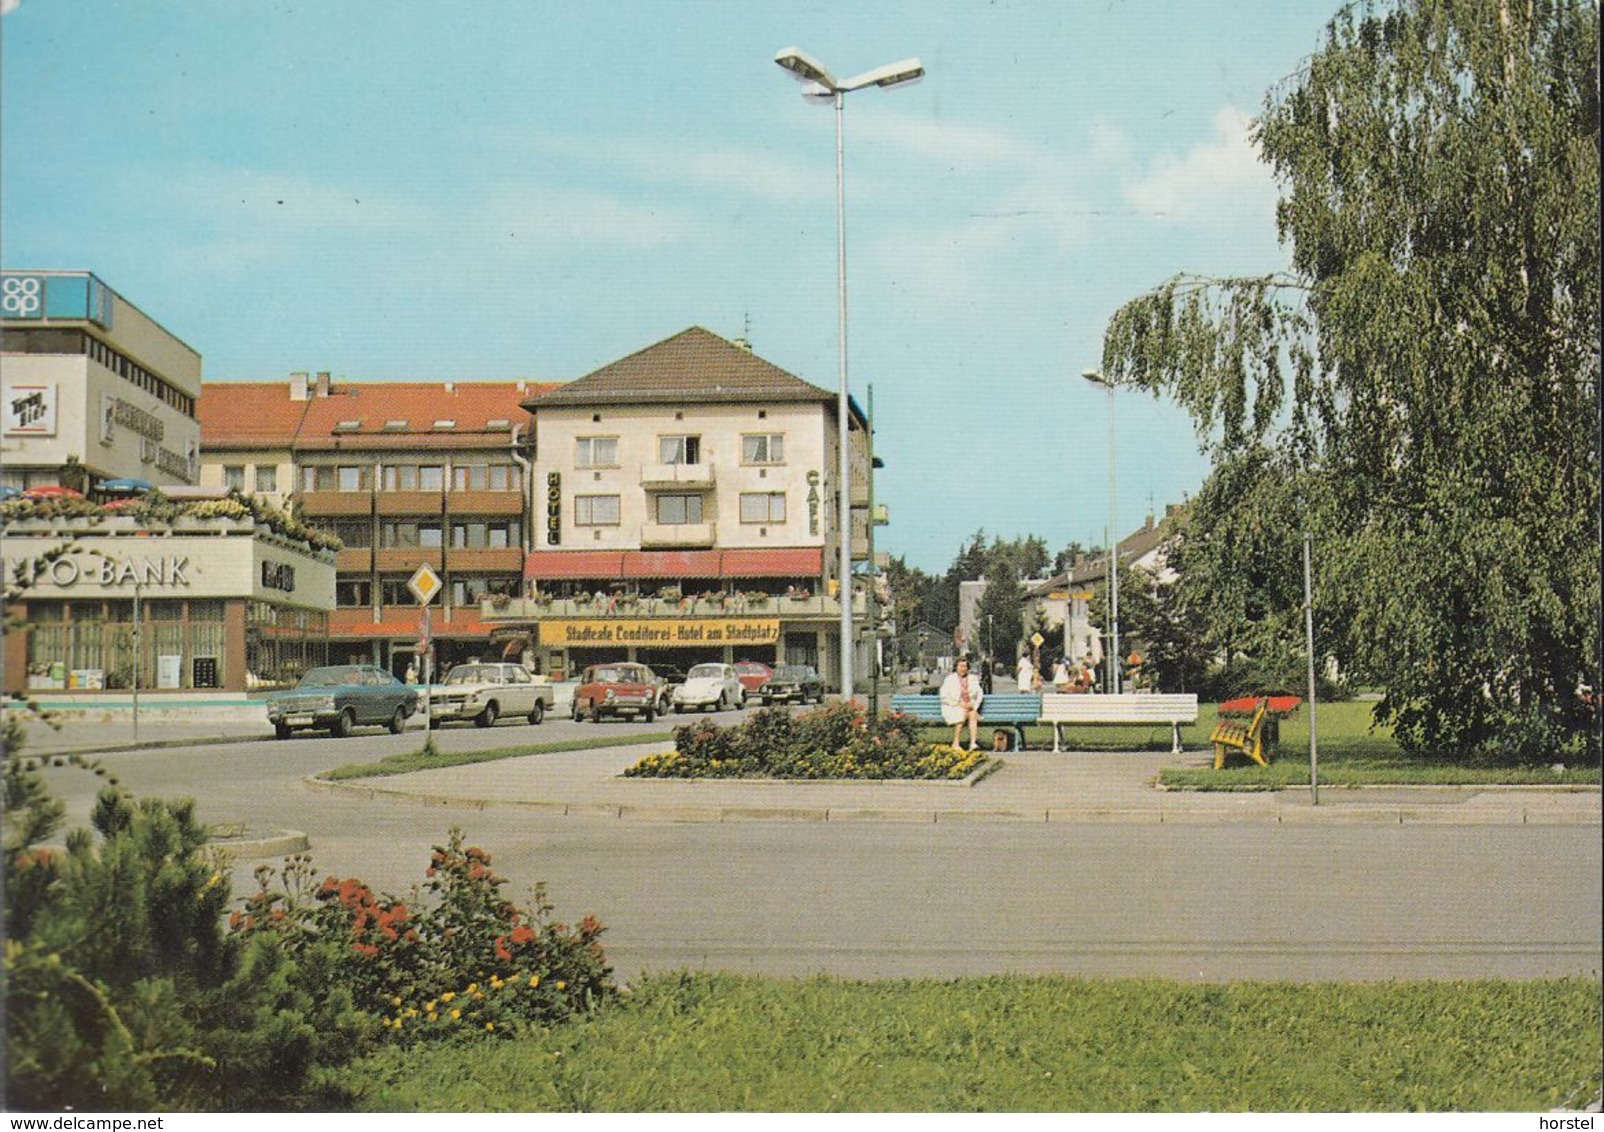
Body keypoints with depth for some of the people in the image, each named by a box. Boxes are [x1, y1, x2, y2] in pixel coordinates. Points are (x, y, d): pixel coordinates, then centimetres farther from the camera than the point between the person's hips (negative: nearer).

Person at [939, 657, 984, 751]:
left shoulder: (972, 679, 13)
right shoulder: (950, 679, 2)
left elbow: (979, 694, 11)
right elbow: (944, 697, -6)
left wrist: (973, 705, -7)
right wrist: (959, 704, -15)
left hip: (969, 707, 3)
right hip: (952, 708, -3)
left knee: (973, 714, -31)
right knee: (962, 714, -35)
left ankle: (973, 743, -41)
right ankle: (955, 744, -30)